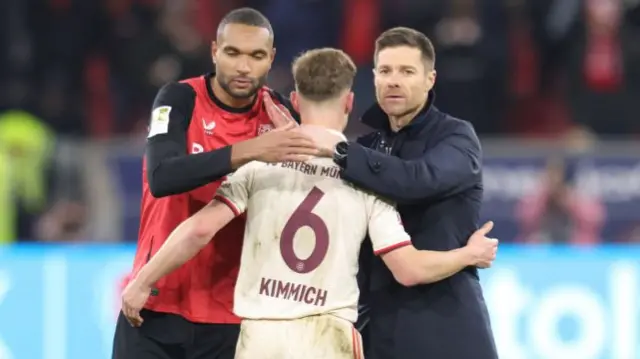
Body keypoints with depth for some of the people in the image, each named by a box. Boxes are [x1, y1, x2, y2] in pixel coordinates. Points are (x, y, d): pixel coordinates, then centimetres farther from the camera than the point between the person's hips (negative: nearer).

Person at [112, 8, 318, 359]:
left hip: (232, 314, 2)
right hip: (158, 304, -2)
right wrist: (247, 151, -34)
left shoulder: (279, 115, 1)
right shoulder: (180, 100, -7)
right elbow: (161, 178, -26)